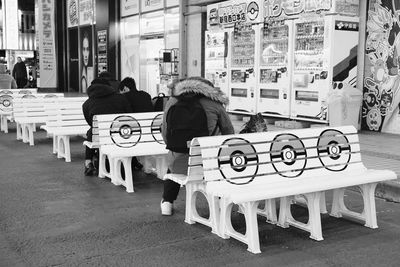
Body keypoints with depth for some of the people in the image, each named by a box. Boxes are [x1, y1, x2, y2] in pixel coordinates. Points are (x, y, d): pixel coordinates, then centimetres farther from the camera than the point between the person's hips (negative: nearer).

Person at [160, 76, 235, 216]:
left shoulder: (172, 101, 7)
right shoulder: (214, 103, 3)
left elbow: (165, 132, 13)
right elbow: (229, 131, 10)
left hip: (180, 164, 2)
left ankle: (167, 203, 41)